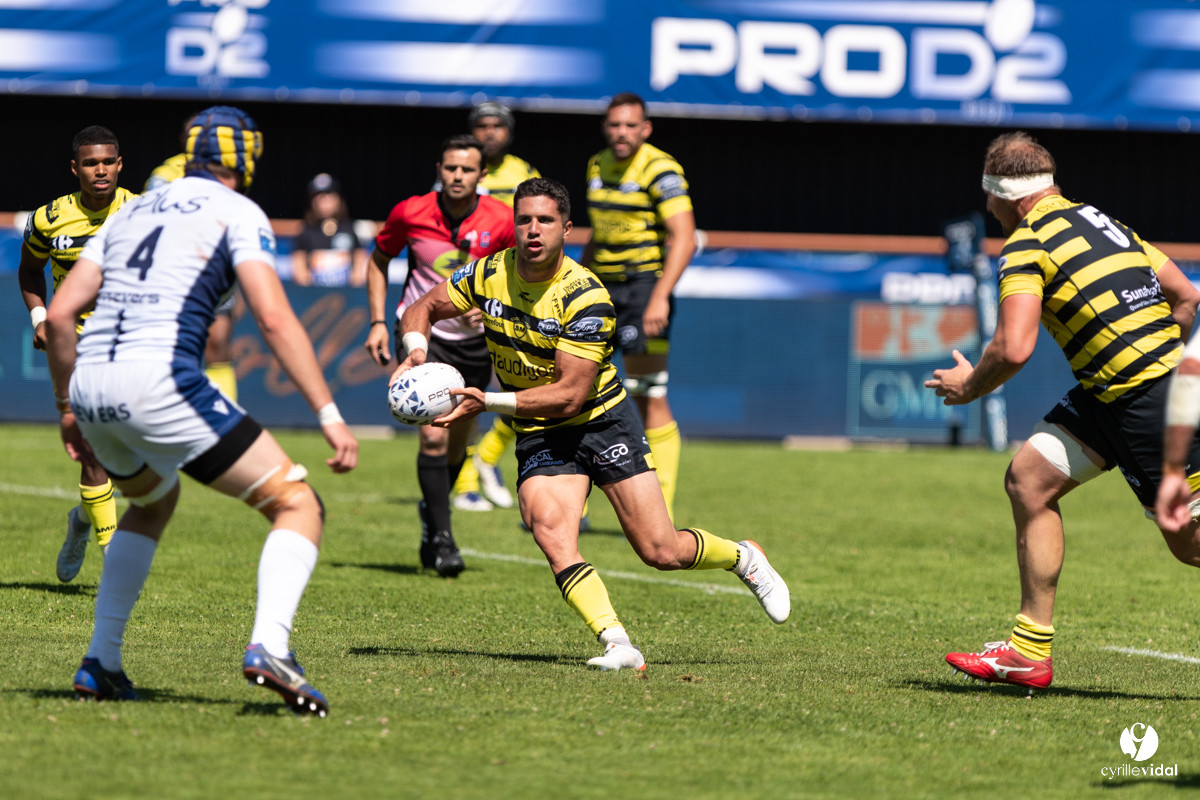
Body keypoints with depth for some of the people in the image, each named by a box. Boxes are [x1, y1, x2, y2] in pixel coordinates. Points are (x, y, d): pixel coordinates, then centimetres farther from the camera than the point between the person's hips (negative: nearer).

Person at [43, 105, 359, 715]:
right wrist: (330, 416, -11)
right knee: (298, 506, 3)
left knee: (153, 500, 36)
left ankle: (100, 664, 28)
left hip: (91, 387, 7)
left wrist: (67, 406, 31)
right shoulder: (238, 213, 6)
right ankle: (269, 646, -22)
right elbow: (274, 319, -9)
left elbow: (59, 314, 19)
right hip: (160, 381, -7)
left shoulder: (132, 212, 25)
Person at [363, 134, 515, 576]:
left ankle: (432, 513, 40)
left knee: (457, 445, 12)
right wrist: (378, 321, -2)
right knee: (434, 436, -18)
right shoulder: (410, 213, -13)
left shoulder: (501, 221, -12)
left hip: (474, 338, 2)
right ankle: (442, 539, -12)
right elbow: (379, 260, 5)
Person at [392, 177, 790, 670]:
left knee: (660, 552, -4)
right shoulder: (490, 274, -7)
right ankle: (618, 646, -33)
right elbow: (422, 309, 7)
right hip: (539, 437, 3)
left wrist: (488, 402, -29)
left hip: (603, 421, -3)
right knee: (552, 535, -26)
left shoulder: (585, 297, -22)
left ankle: (743, 558, 27)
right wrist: (417, 351, -15)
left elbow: (570, 395, -24)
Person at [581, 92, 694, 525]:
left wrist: (660, 297, -29)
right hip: (602, 287, 7)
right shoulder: (597, 166, 12)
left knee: (650, 399, -8)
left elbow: (684, 238, -19)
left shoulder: (659, 170, -11)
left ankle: (661, 514, -3)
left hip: (644, 285, -7)